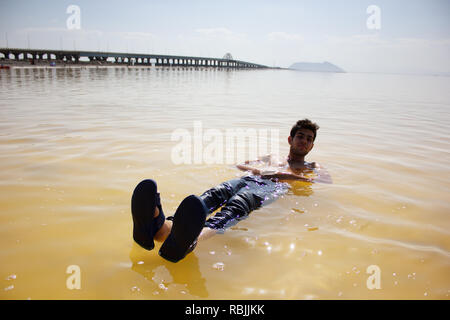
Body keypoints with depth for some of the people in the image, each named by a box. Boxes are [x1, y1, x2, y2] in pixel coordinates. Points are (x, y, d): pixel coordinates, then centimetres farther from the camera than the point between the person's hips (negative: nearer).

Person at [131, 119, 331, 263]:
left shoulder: (311, 167, 36)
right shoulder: (271, 158, 43)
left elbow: (328, 181, 13)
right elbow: (240, 164, 32)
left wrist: (287, 176, 2)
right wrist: (258, 170, 9)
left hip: (272, 188, -3)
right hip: (248, 180, 3)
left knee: (237, 204, -39)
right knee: (215, 194, -33)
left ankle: (193, 239, -71)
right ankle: (163, 227, -62)